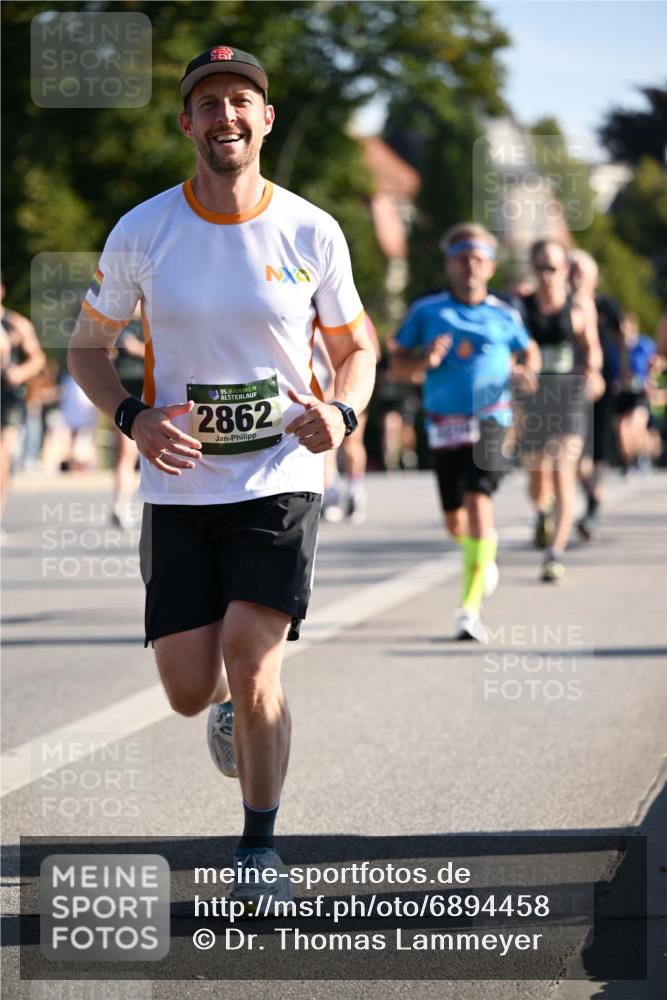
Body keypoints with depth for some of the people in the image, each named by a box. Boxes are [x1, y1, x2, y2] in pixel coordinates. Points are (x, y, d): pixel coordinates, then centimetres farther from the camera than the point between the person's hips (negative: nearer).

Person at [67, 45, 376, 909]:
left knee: (251, 660, -17)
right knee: (189, 691, 0)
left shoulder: (312, 232, -2)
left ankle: (260, 848, 2)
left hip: (281, 478, -1)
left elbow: (355, 348, 11)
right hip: (179, 485, 1)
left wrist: (342, 413, -11)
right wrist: (135, 418, -10)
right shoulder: (140, 232, -3)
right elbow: (86, 348, 8)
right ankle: (231, 702, 39)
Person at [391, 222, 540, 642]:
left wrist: (525, 372, -2)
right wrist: (423, 361, -14)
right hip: (444, 424, 2)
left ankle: (471, 606, -21)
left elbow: (529, 351, 20)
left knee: (479, 501, -21)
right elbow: (398, 359, 7)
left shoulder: (504, 316, 5)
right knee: (455, 520, 10)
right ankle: (485, 553, 48)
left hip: (490, 420, -2)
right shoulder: (426, 311, 3)